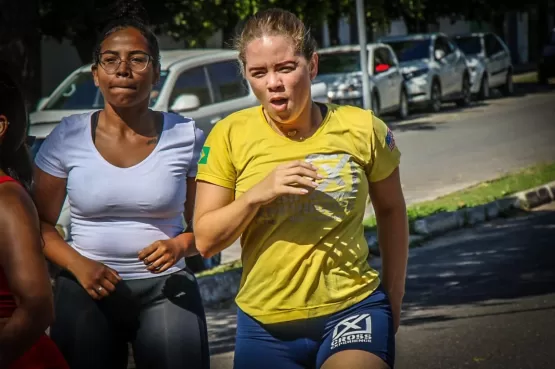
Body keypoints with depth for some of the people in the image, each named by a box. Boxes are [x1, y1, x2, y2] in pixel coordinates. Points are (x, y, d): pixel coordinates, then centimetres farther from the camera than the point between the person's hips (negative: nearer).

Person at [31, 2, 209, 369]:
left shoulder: (187, 137, 0)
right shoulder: (68, 138, 0)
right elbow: (41, 223, 5)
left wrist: (180, 245, -14)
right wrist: (77, 264, -12)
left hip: (167, 290, 0)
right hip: (87, 291, 1)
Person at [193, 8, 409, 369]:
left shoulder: (363, 129, -2)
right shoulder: (231, 135, -4)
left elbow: (391, 210, 14)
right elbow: (205, 239, -3)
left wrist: (394, 296, 14)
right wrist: (257, 194, -18)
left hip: (352, 311, -2)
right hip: (265, 325, 2)